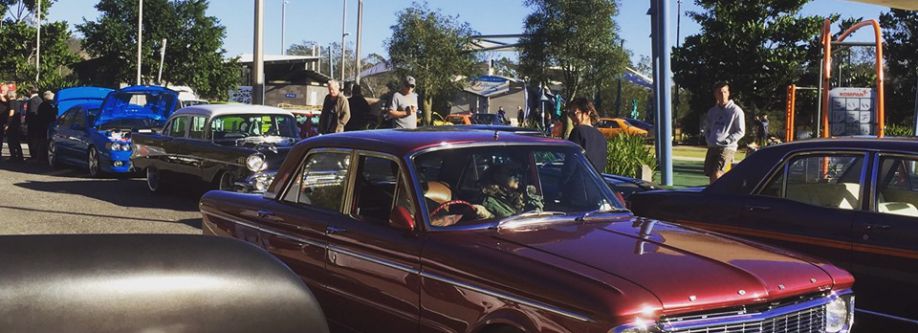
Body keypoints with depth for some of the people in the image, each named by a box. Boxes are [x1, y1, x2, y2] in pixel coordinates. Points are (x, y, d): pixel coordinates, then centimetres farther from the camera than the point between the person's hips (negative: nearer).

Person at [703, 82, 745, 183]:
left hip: (727, 148, -6)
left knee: (717, 174, -20)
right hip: (712, 147, 6)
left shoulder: (736, 110, -3)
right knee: (710, 175, 6)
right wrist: (709, 140, 6)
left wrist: (726, 141, -12)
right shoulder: (712, 111, 15)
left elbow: (740, 132, -5)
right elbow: (707, 128, 24)